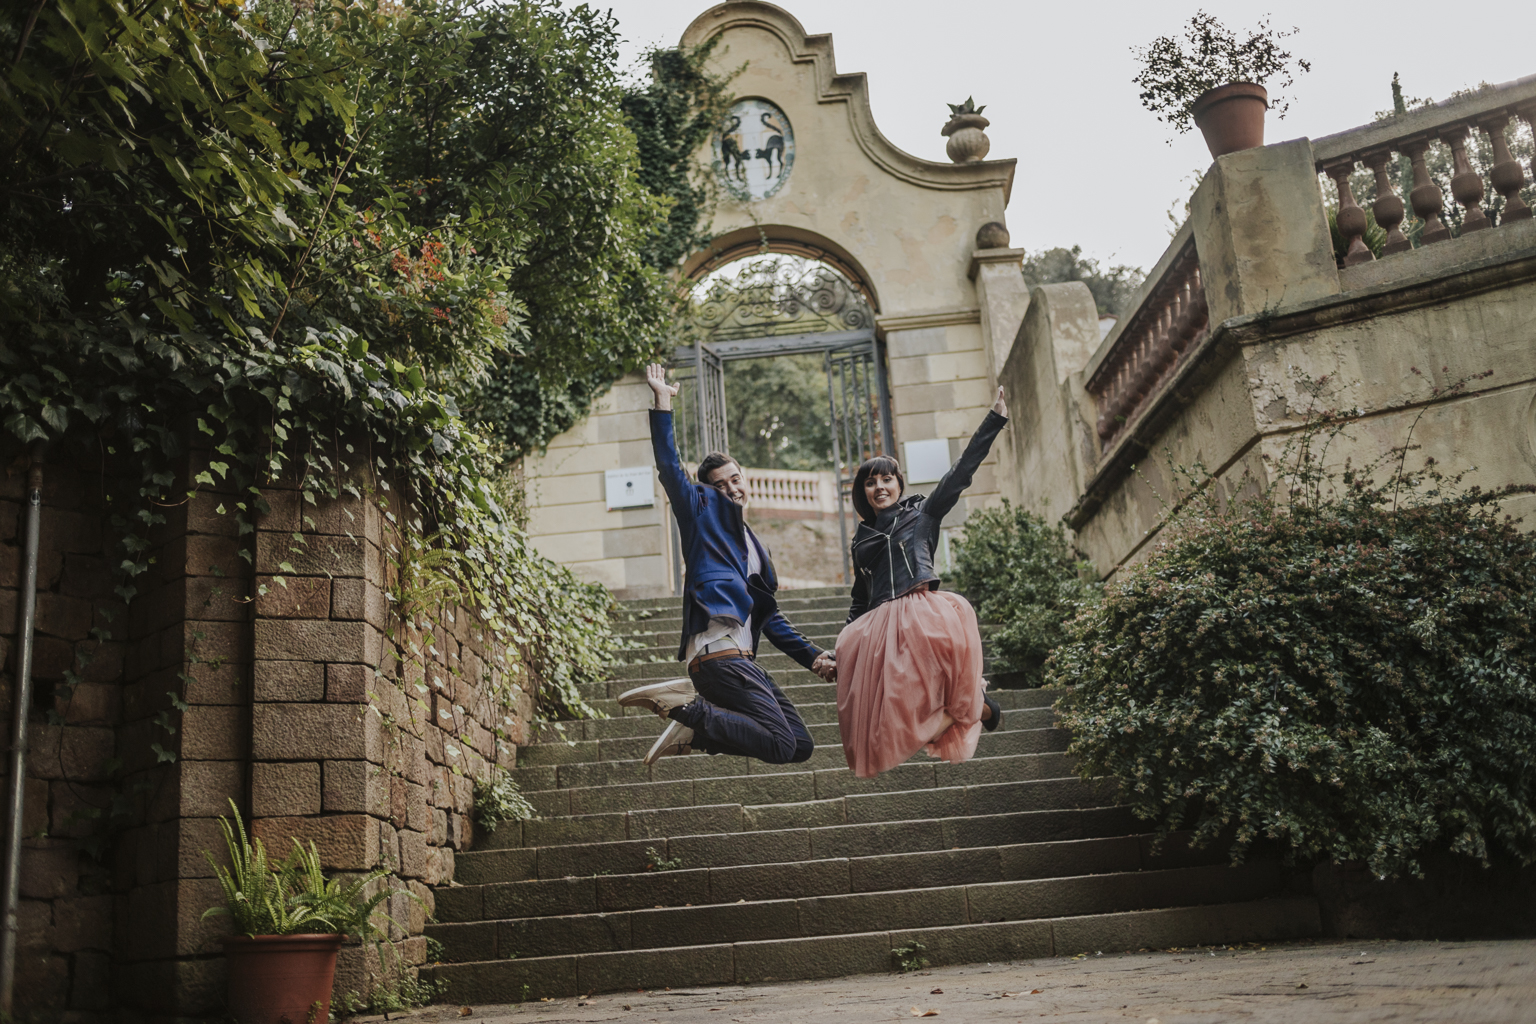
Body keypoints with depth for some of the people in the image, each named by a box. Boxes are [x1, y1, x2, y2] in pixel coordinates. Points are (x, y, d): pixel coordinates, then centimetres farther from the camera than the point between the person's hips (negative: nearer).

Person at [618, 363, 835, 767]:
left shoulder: (753, 547, 29)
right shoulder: (703, 513, 10)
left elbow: (770, 618, 30)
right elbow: (669, 468, -4)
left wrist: (811, 655, 21)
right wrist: (663, 403, -4)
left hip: (741, 659, 9)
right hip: (717, 653, -9)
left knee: (802, 745, 3)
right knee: (781, 746, -19)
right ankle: (686, 706, -9)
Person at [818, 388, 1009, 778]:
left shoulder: (922, 513, 15)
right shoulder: (862, 540, 25)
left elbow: (961, 472, 6)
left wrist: (995, 418, -1)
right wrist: (837, 655, 22)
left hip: (923, 611, -3)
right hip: (879, 626, 3)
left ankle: (976, 701, -5)